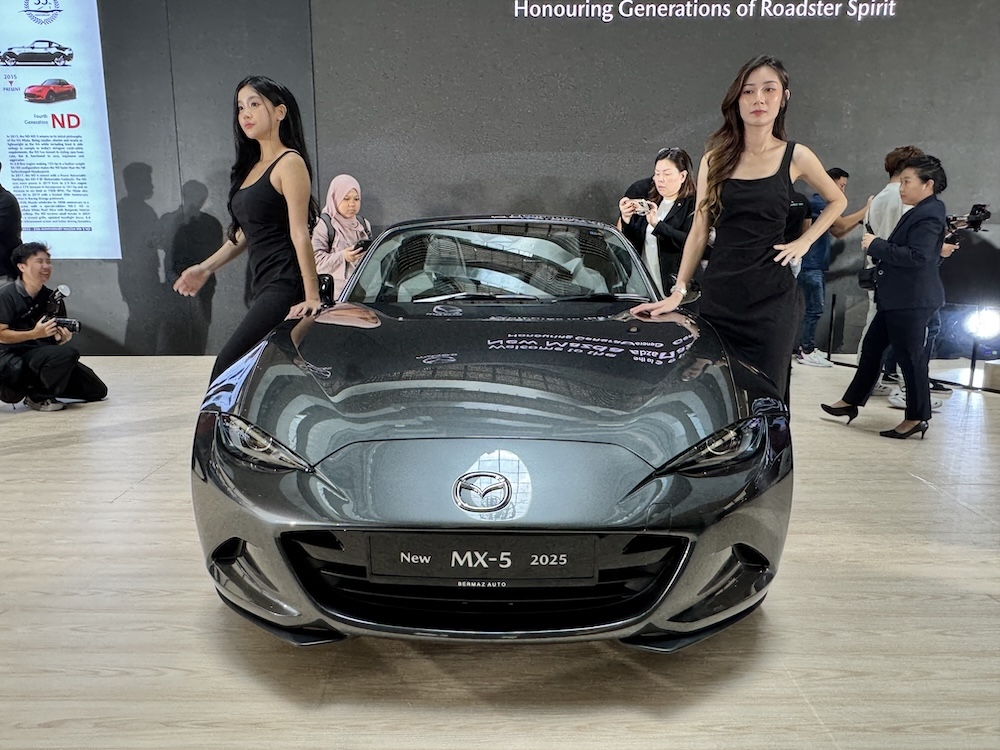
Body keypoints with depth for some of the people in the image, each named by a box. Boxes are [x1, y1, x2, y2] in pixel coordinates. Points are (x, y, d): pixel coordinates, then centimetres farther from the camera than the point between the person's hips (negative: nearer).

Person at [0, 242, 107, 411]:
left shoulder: (52, 298, 9)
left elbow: (57, 340, 11)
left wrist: (63, 338, -12)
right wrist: (35, 334, -24)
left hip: (40, 355, 7)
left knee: (97, 391, 4)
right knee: (68, 353, -33)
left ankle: (28, 386, 15)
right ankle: (37, 396, -12)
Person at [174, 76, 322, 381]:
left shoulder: (289, 163, -6)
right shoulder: (252, 166, 20)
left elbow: (300, 234, -13)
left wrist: (312, 297, -17)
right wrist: (206, 268, 23)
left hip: (285, 287, -9)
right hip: (264, 287, 9)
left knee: (227, 368, -14)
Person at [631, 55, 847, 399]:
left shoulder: (795, 157, 3)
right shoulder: (715, 160, 6)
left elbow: (837, 201, 18)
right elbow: (699, 232, 6)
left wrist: (804, 241, 3)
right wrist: (677, 293, 1)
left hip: (772, 298, -1)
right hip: (718, 296, 1)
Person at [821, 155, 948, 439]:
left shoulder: (929, 215, -16)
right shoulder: (920, 212, 15)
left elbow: (917, 257, -26)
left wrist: (877, 245, -20)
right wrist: (878, 248, 3)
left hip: (912, 300, -11)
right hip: (899, 298, 11)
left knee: (910, 357, -1)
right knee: (872, 347, 14)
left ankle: (917, 418, 11)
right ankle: (851, 402, 23)